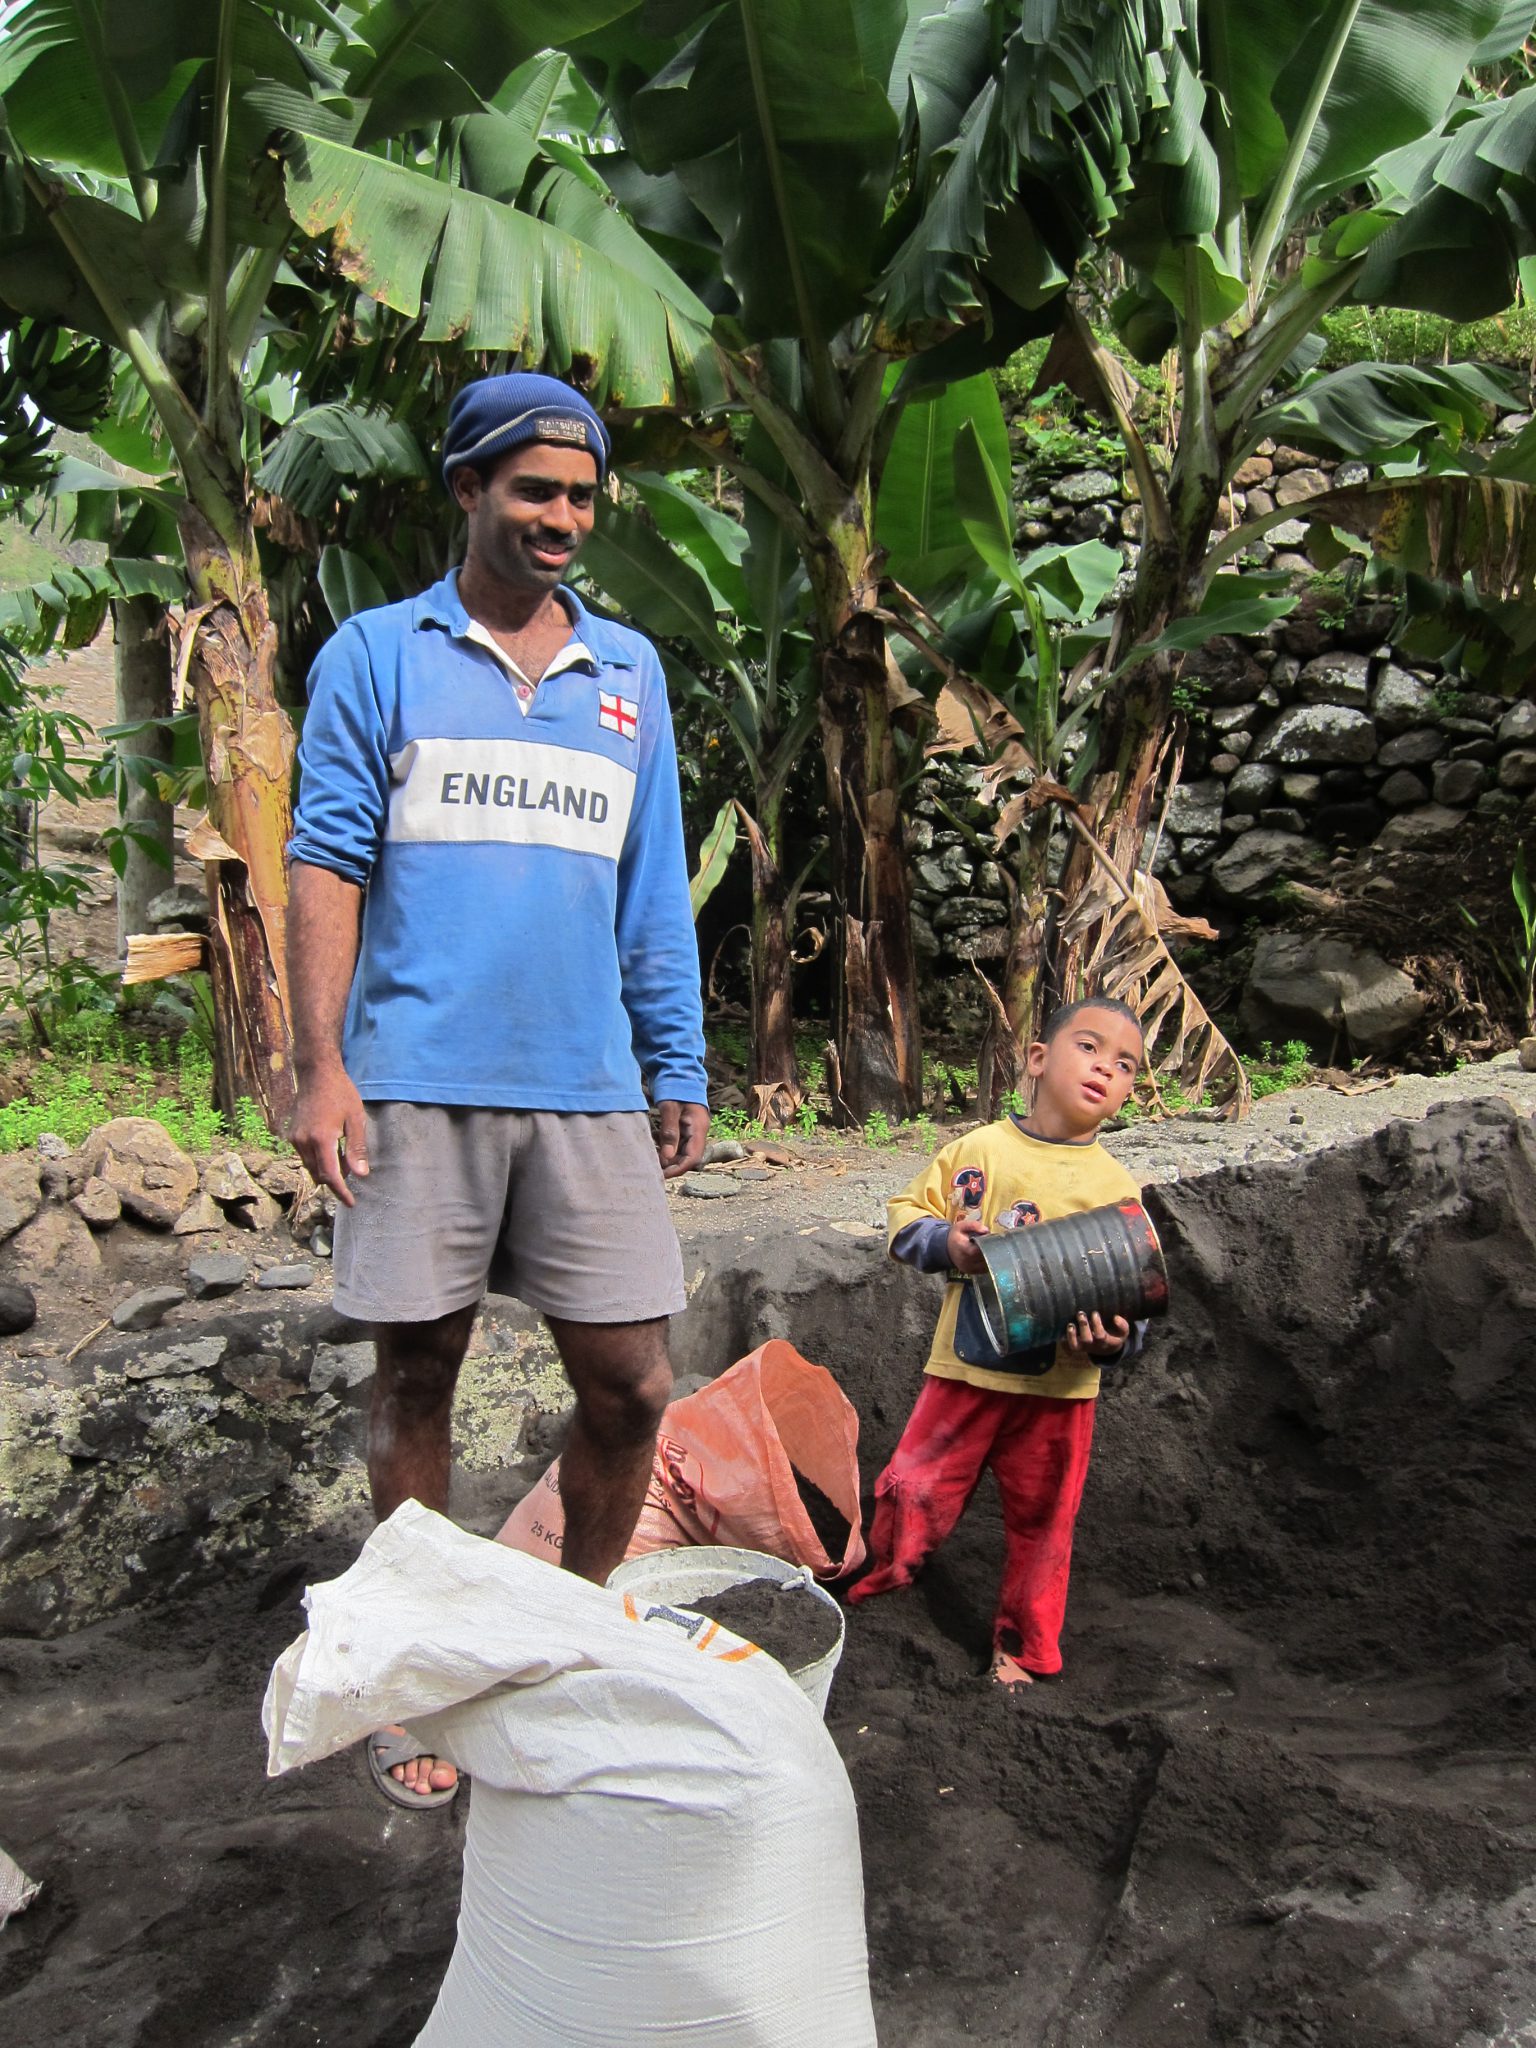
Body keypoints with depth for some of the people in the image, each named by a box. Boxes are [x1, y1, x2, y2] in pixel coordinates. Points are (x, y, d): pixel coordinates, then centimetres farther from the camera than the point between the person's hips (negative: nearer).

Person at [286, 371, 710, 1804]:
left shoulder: (628, 670, 15)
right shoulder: (376, 654, 6)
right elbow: (327, 865, 0)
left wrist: (679, 1066, 12)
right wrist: (320, 1068, -9)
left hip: (587, 1087, 3)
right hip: (418, 1081, -3)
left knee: (628, 1387, 2)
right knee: (416, 1377, 7)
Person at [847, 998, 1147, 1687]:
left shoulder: (1117, 1189, -2)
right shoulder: (976, 1151, -2)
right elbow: (906, 1214, 5)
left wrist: (1114, 1340, -20)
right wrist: (944, 1241, -15)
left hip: (1058, 1388, 0)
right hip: (963, 1371, 0)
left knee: (1040, 1522, 13)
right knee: (913, 1490, 4)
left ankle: (1022, 1646, 33)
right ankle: (878, 1589, 32)